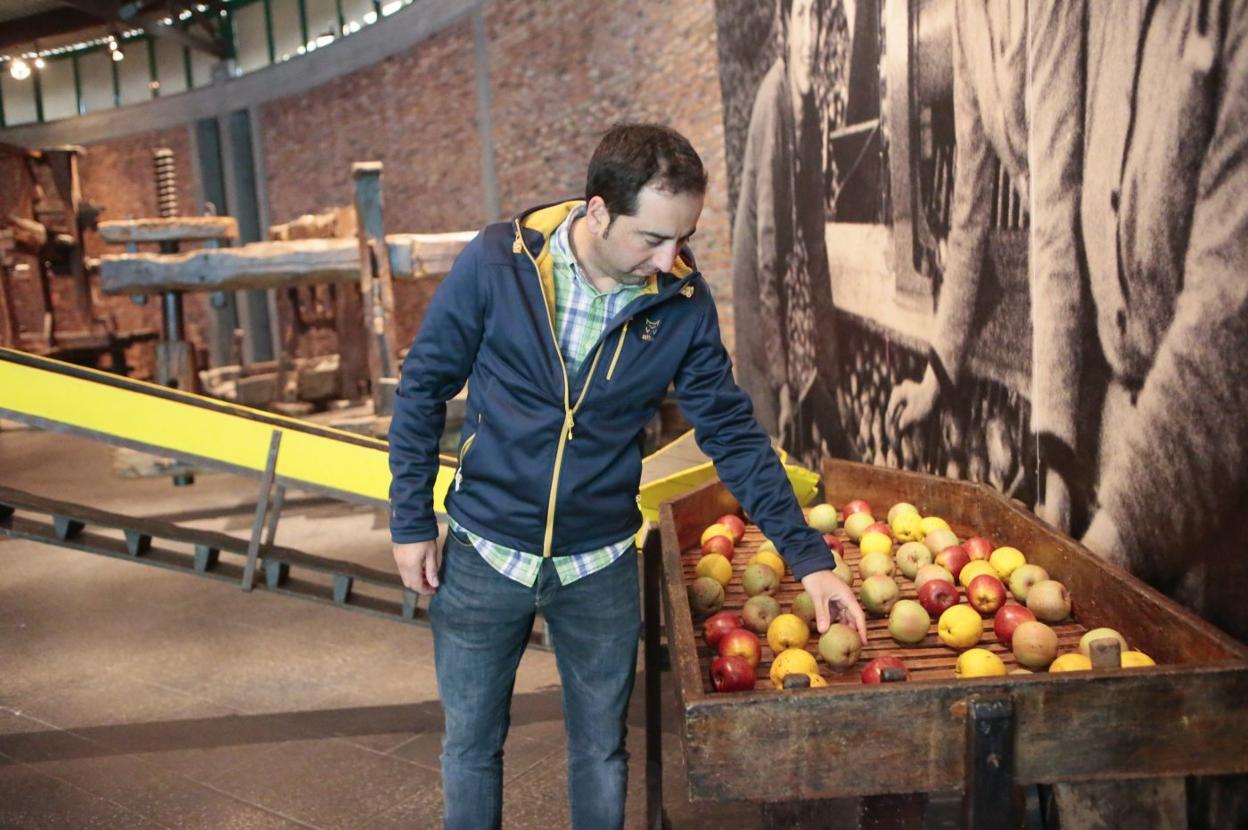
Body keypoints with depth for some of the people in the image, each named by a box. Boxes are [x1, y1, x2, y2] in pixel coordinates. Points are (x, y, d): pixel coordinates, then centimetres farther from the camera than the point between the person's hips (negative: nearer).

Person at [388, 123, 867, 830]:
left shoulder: (683, 302, -11)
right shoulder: (498, 264, -16)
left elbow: (733, 432, -4)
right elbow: (423, 388, -4)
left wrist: (809, 556, -8)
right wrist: (412, 521, -4)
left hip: (601, 566, 1)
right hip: (483, 554, -1)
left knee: (602, 751, 17)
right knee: (471, 746, 16)